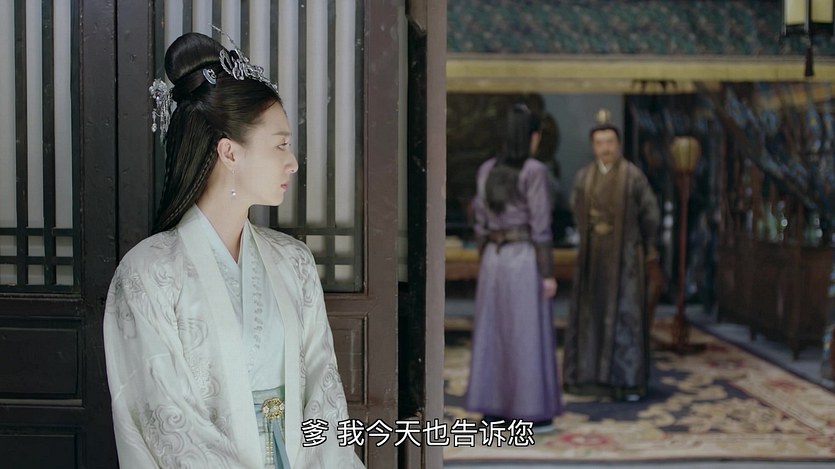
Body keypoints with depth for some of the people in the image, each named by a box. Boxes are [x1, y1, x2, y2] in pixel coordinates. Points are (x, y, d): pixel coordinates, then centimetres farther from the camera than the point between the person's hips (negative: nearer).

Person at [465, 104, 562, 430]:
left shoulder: (486, 170, 7)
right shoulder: (535, 171, -12)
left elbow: (481, 222, 10)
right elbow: (540, 226, -14)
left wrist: (484, 267, 18)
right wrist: (548, 274, -9)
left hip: (495, 259, 6)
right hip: (525, 261, -6)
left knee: (493, 334, 11)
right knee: (529, 336, 1)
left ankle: (492, 410, 14)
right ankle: (531, 414, 6)